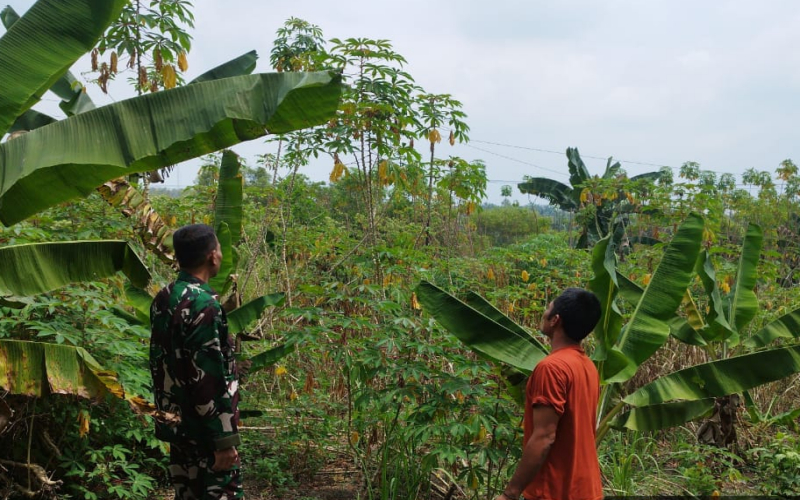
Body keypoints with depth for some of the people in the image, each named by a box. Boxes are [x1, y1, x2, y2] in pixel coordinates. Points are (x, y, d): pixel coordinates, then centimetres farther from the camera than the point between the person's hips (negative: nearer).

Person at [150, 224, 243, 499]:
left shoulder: (163, 299, 7)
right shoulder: (203, 304, -21)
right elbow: (210, 379, -22)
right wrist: (224, 440, -19)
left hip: (175, 421, 9)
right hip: (203, 428, -9)